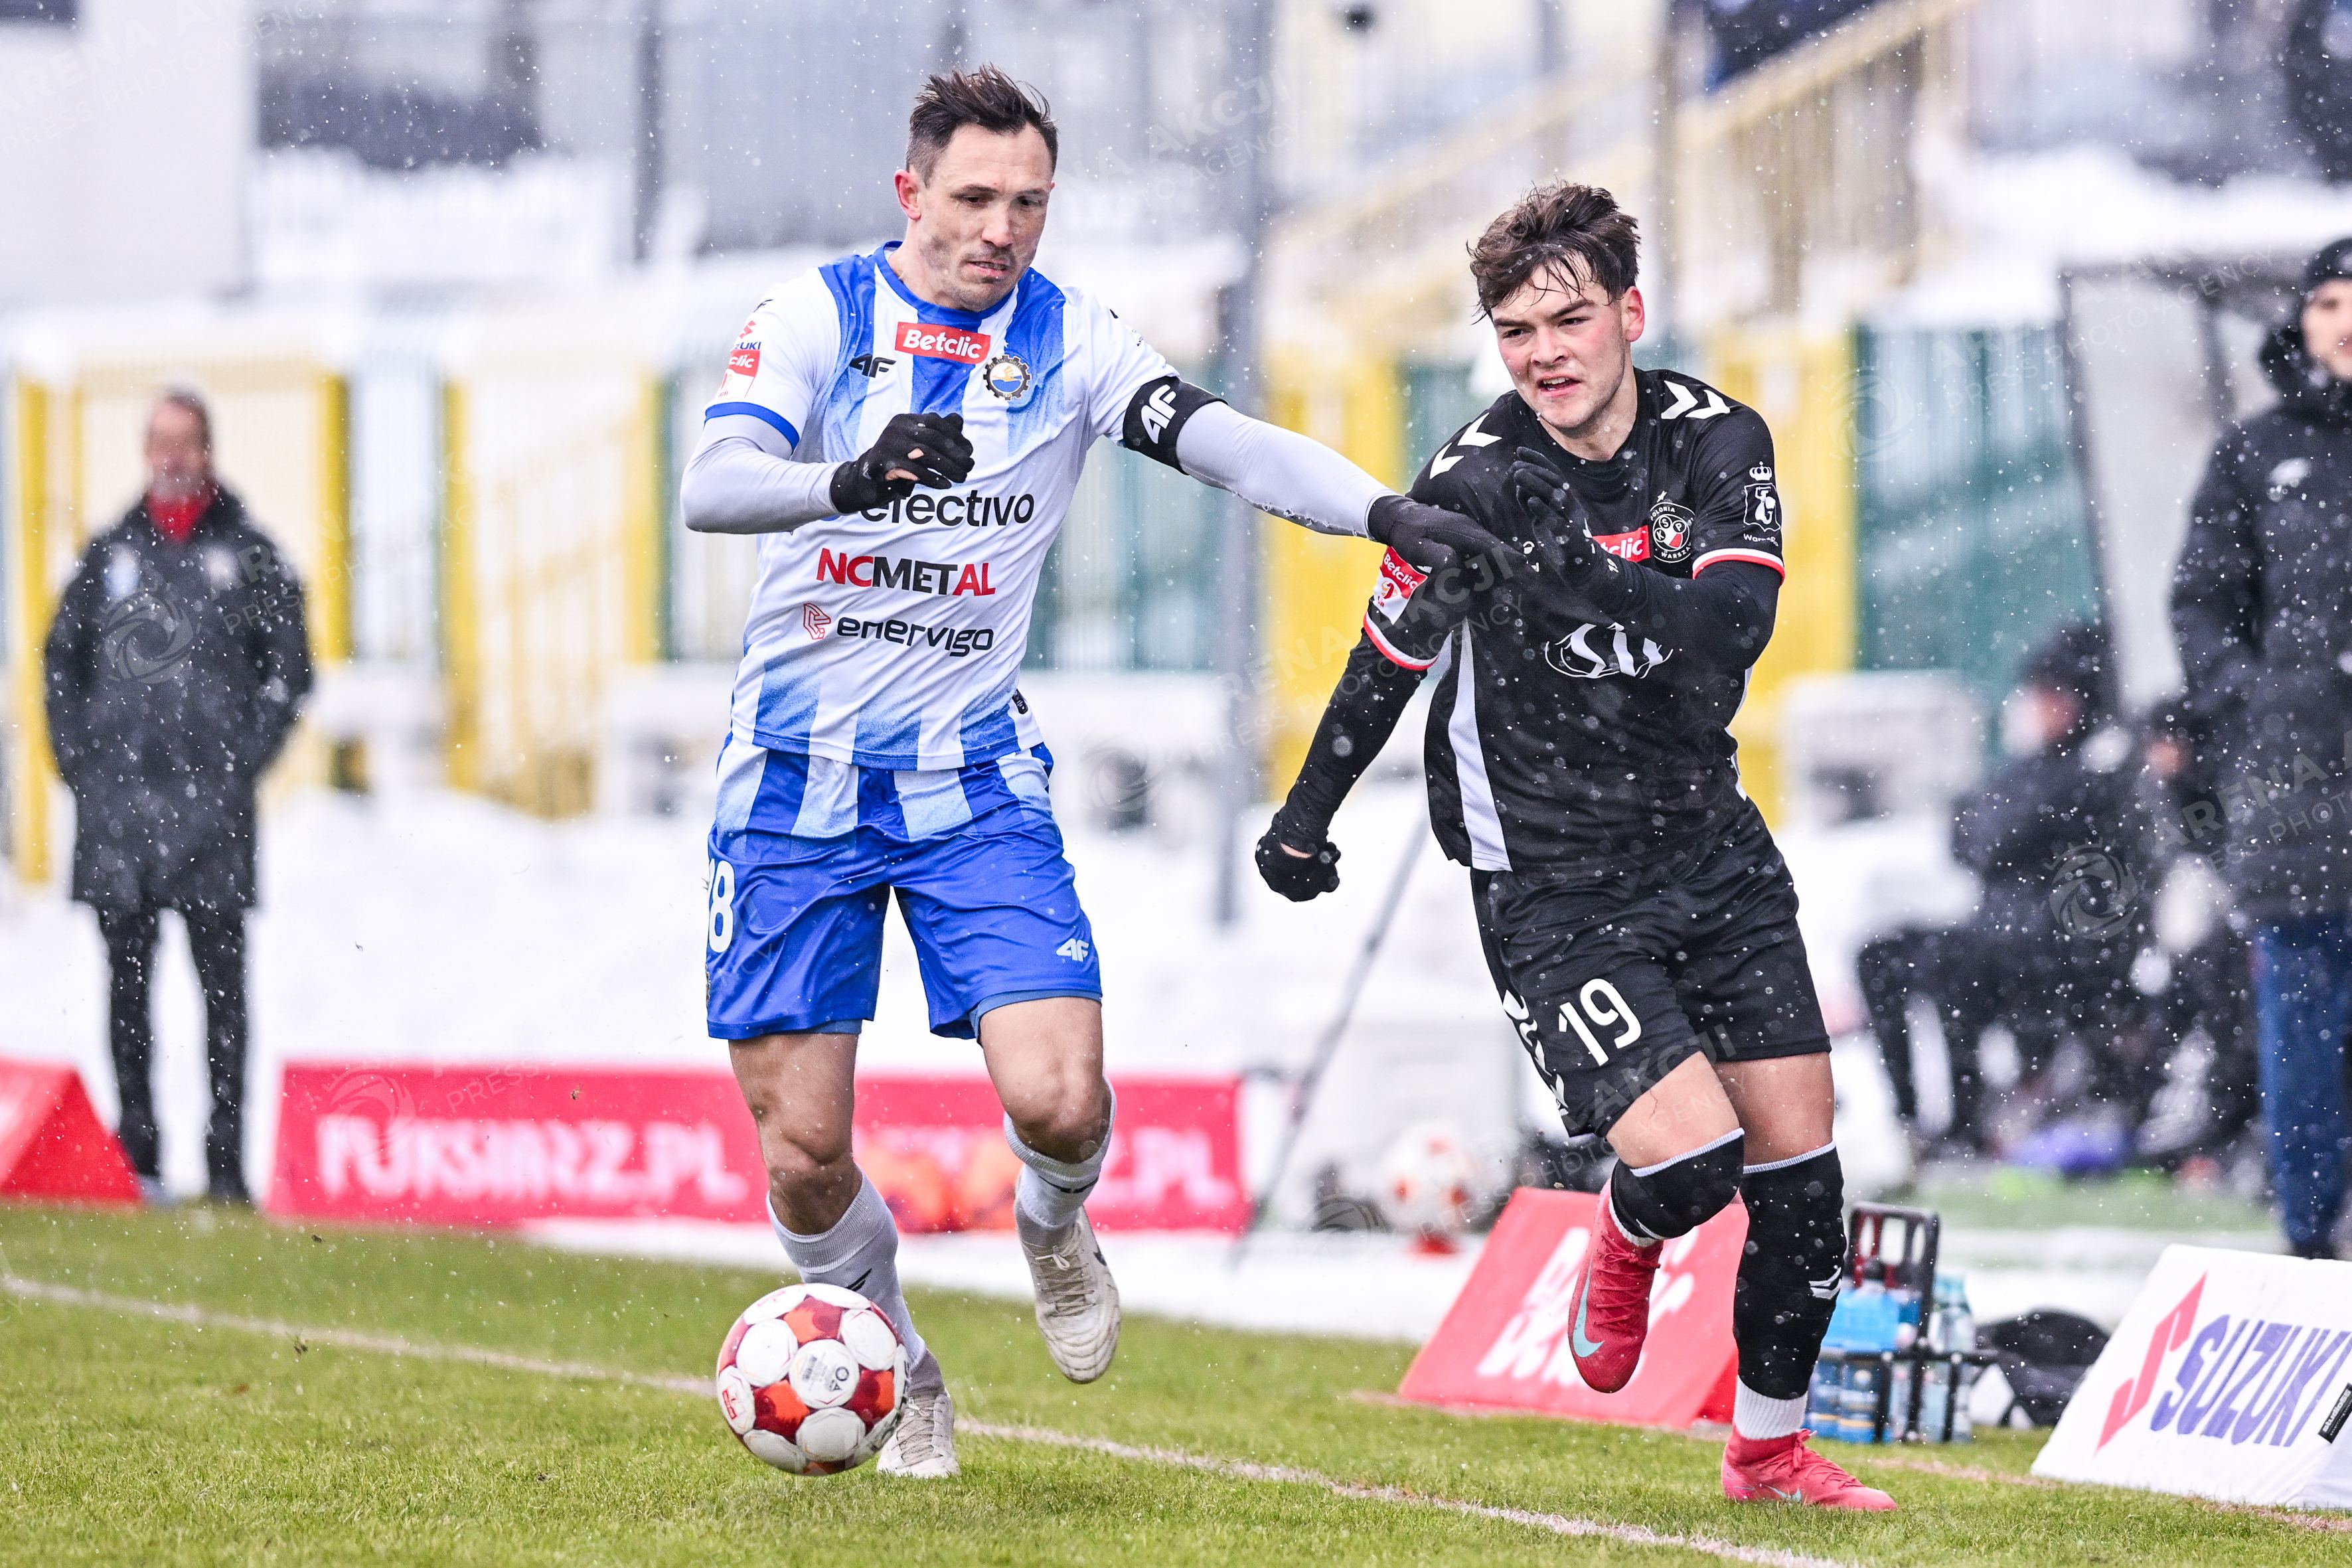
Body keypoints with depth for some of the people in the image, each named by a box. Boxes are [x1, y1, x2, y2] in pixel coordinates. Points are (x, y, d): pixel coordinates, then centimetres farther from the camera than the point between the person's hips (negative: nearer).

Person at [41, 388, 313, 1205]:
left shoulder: (247, 555, 4)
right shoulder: (112, 554, 12)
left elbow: (289, 668, 5)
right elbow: (62, 656, 17)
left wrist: (244, 761, -4)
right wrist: (76, 756, 6)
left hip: (210, 802, -3)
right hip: (117, 802, 3)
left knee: (221, 980, -3)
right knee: (127, 979, 4)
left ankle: (226, 1160, -3)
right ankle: (135, 1158, 9)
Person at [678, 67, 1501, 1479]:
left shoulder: (1067, 340, -1)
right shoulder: (817, 315, -6)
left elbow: (1221, 441, -16)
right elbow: (711, 488, -21)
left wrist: (1380, 510, -34)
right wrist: (851, 481, -42)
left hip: (975, 779, 1)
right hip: (797, 780, -1)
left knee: (1059, 1099, -16)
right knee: (803, 1150, -2)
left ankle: (1054, 1226, 20)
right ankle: (895, 1374, 26)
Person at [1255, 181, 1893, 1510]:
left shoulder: (1718, 443, -6)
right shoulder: (1477, 488, -13)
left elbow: (1737, 622, -22)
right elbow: (1391, 656, 2)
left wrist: (1597, 580, -39)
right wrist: (1307, 817, 12)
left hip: (1714, 854, 4)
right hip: (1553, 891, -4)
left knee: (1800, 1170, 4)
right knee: (1692, 1157, -19)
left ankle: (1770, 1445, 25)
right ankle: (1629, 1245, 18)